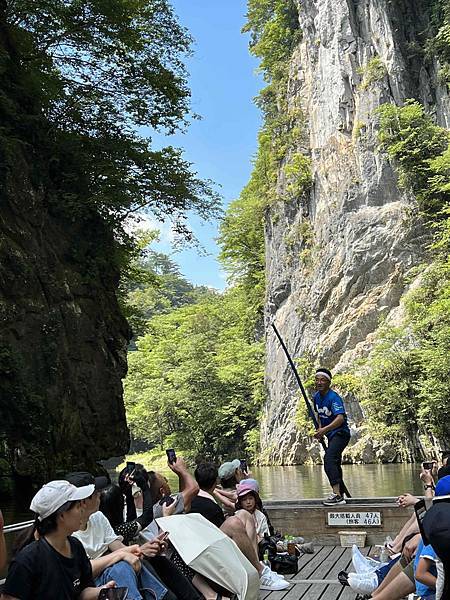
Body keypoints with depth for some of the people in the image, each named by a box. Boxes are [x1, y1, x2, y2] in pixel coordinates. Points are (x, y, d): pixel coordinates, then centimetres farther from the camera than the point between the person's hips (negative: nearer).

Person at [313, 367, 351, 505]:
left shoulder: (334, 398, -21)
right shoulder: (317, 396, 4)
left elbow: (340, 418, -35)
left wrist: (325, 429, -45)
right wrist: (320, 428, 5)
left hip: (340, 433, -9)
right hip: (331, 435, 9)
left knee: (329, 459, -26)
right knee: (334, 464, 15)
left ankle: (336, 494, -28)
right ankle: (340, 496, 27)